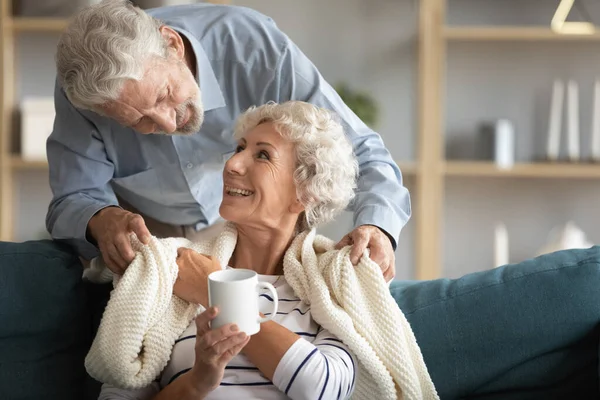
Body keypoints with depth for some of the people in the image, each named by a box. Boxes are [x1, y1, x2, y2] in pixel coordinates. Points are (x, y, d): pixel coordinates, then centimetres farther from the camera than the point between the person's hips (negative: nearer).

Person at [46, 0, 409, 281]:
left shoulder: (254, 45, -32)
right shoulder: (82, 86, -30)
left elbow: (357, 148, -26)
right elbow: (72, 200, -21)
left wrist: (376, 225, -47)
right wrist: (99, 221, -46)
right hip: (145, 232, 0)